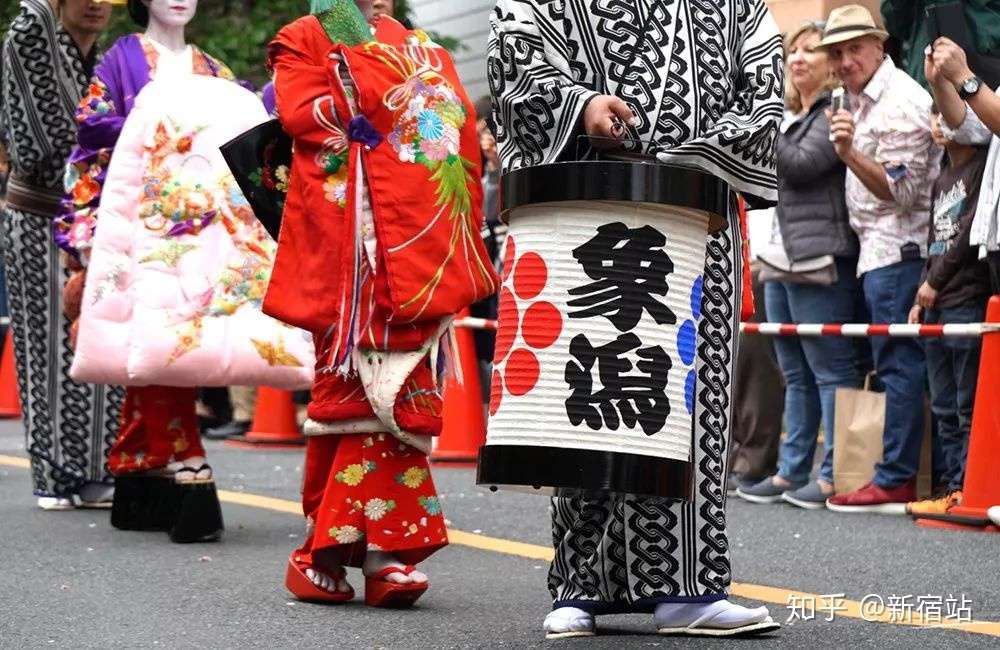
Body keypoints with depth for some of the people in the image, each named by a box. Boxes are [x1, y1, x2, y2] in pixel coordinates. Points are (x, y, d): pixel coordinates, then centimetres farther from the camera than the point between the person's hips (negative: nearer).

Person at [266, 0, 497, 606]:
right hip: (347, 239, -4)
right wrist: (391, 99, -1)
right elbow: (303, 114, -6)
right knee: (352, 386, -7)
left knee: (405, 392, -3)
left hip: (420, 246, 5)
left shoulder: (422, 49, 26)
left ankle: (386, 549, -4)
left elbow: (463, 130, 18)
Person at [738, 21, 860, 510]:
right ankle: (792, 472, 15)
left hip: (819, 263, -10)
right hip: (783, 261, 10)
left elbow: (799, 166, -16)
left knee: (831, 371, -8)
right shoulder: (798, 118, 22)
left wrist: (774, 132, -3)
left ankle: (836, 475, -7)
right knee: (796, 375, 11)